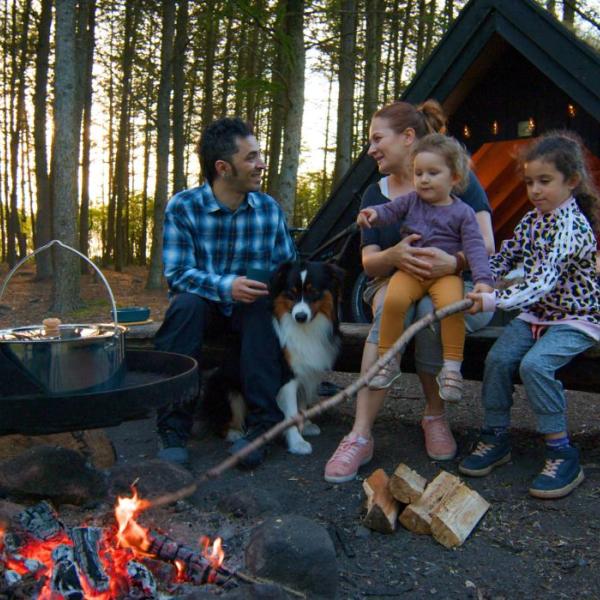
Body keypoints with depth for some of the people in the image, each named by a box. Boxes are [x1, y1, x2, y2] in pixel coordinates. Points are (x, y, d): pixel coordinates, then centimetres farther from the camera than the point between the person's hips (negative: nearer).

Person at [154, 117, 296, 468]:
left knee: (263, 305, -32)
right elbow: (178, 274, -16)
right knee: (186, 303, -35)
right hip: (204, 306, -1)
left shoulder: (269, 209, 0)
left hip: (250, 310, 2)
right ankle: (174, 430, -31)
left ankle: (262, 424, -31)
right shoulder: (184, 207, -9)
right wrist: (226, 287, -32)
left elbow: (289, 267, 6)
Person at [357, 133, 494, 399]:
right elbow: (390, 211, 4)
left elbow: (475, 247, -5)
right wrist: (373, 213, -21)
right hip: (410, 270, 2)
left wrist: (483, 279, -18)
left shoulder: (462, 212, 1)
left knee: (451, 305, -33)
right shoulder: (411, 201, 10)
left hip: (445, 273, -2)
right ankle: (389, 360, -12)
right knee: (394, 300, -29)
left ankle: (451, 367, -16)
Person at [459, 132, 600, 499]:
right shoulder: (532, 220, 4)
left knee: (535, 364, -29)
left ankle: (562, 455, -15)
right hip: (537, 315, 7)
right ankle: (496, 438, 3)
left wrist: (495, 300, -41)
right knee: (498, 358, -13)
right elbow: (507, 256, 15)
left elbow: (543, 280, -33)